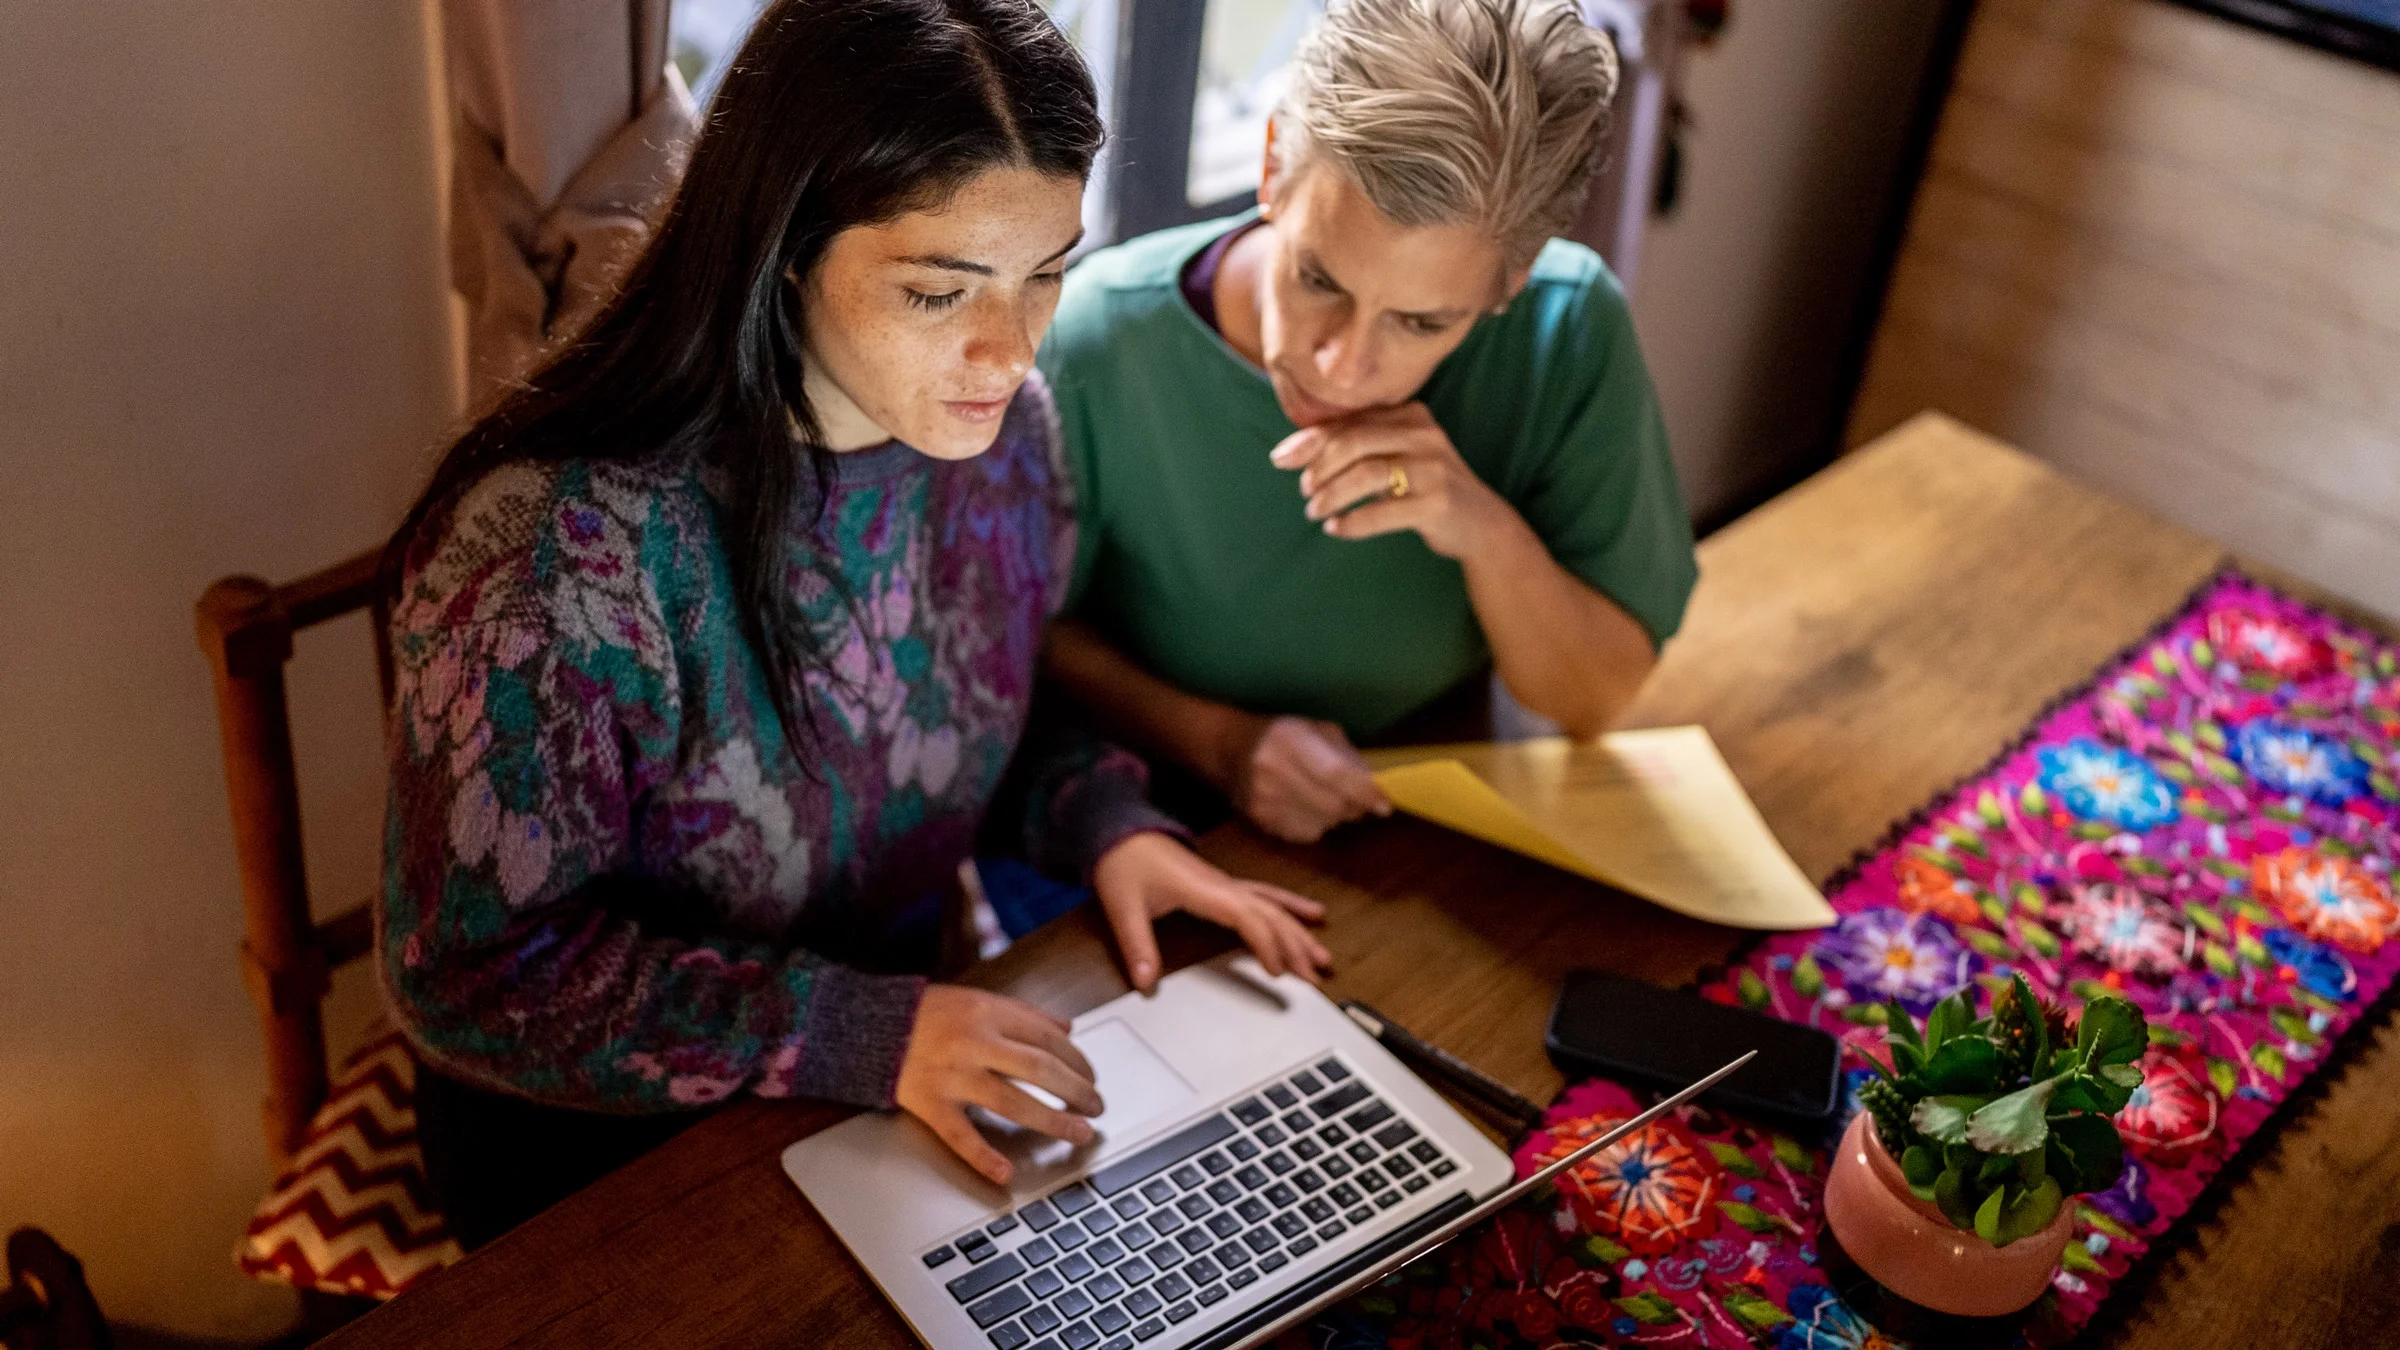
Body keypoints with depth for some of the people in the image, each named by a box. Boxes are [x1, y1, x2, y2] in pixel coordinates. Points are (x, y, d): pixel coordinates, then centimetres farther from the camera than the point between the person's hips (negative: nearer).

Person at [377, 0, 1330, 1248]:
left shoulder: (996, 425, -10)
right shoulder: (561, 546, -30)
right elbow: (475, 974, -21)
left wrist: (1102, 819, -11)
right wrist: (857, 1037, -29)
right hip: (607, 1150, -5)